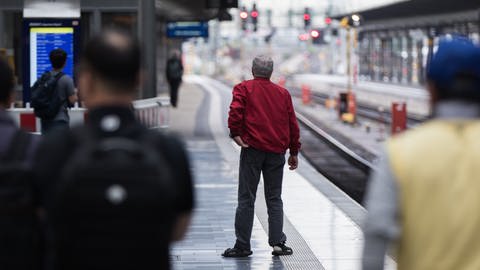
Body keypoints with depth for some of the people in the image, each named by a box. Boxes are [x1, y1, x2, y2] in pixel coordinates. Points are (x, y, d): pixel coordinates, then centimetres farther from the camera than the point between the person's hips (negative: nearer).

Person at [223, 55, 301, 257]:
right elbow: (292, 124, 12)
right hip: (277, 151, 3)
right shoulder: (283, 93, 12)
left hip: (252, 149, -3)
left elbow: (235, 111, -16)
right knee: (274, 199, 10)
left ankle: (242, 245, 1)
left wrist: (235, 134, -10)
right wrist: (294, 152, 17)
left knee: (246, 199, 1)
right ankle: (278, 242, 3)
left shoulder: (244, 88, 2)